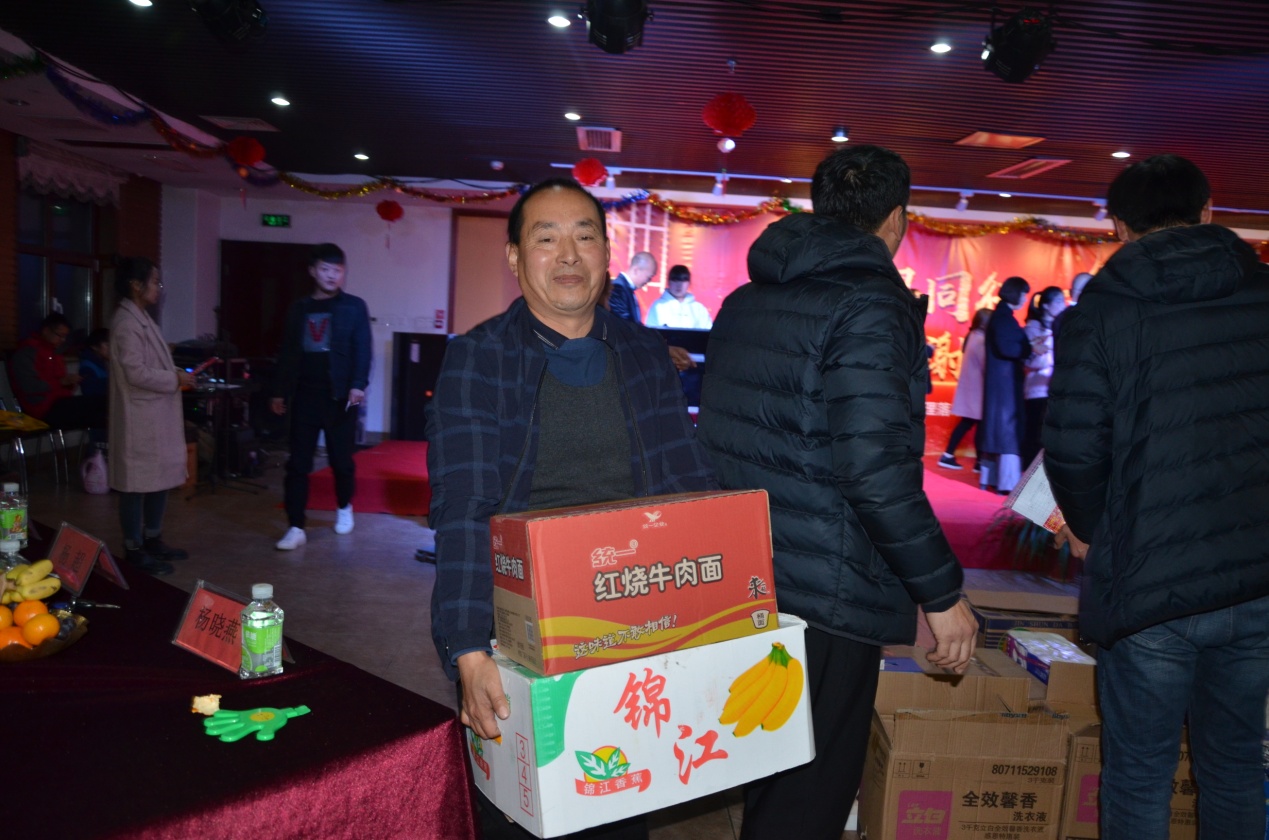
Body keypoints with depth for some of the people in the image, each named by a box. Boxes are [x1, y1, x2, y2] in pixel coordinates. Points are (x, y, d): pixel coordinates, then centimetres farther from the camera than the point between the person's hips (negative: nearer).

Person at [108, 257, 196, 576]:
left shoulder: (142, 318, 15)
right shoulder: (127, 322, -16)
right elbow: (136, 373, -22)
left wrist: (176, 374, 6)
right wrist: (175, 379, -14)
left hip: (157, 414, 10)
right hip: (139, 417, -10)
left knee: (160, 478, 15)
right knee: (137, 483, -1)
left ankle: (152, 539, 27)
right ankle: (134, 549, 9)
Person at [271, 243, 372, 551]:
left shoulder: (354, 307, 2)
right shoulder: (299, 309, 11)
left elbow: (362, 350, -7)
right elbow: (288, 353, 14)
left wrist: (358, 385, -20)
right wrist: (279, 391, 12)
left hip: (339, 396, -2)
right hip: (305, 396, 3)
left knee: (341, 459, 8)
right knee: (298, 462, -2)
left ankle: (344, 508, 33)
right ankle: (296, 528, 1)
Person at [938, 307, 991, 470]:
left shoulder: (973, 336, 12)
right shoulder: (981, 339, -17)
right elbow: (987, 365, -18)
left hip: (970, 387, 9)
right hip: (977, 388, -9)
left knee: (967, 422, 12)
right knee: (981, 424, -2)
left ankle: (948, 456, 10)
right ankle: (980, 461, 3)